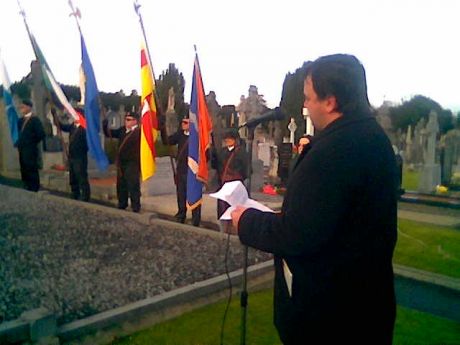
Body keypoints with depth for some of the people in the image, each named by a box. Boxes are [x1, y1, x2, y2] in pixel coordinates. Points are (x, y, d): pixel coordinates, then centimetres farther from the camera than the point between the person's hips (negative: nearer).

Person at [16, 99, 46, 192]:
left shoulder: (35, 120, -7)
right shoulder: (21, 120, 14)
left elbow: (41, 135, -13)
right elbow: (20, 134, 21)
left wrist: (32, 143, -6)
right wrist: (19, 143, 7)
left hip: (31, 151, -7)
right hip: (22, 151, 7)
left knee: (32, 173, -3)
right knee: (24, 173, 11)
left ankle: (34, 192, 5)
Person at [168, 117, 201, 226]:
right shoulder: (181, 135, 9)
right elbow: (170, 141, 2)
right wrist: (180, 131, -5)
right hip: (181, 169, 7)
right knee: (181, 195, 17)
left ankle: (195, 221, 11)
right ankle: (180, 217, 32)